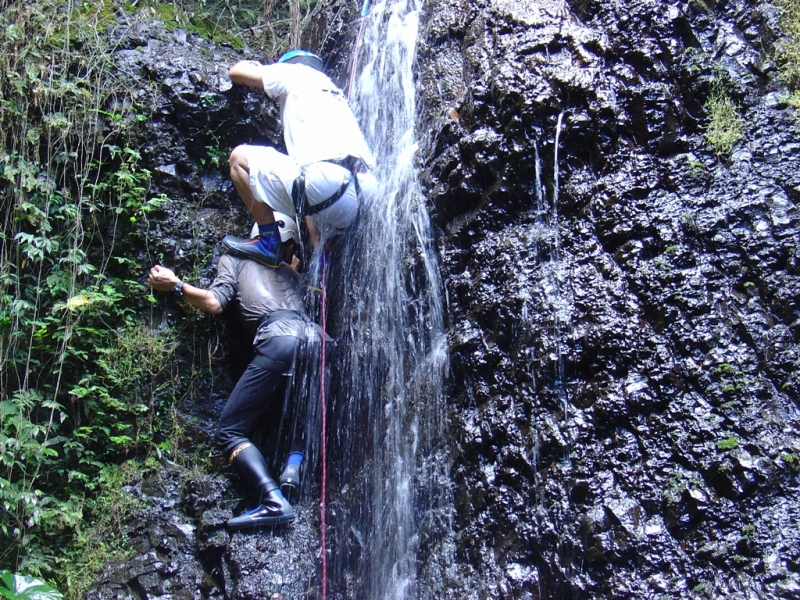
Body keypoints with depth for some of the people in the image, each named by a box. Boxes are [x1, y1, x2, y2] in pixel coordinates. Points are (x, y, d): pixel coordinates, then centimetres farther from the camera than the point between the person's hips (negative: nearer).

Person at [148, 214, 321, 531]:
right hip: (314, 335, 5)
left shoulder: (233, 259, 25)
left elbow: (215, 303, 10)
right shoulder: (290, 272, 38)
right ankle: (295, 463, 3)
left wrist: (176, 285, 19)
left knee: (230, 431, -3)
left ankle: (273, 501, -24)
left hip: (279, 336, -5)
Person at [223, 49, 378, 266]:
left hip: (325, 183, -8)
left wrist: (248, 65, 43)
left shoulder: (295, 73, 17)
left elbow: (236, 72, 22)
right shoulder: (335, 93, 36)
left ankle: (268, 242, 9)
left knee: (239, 157, 11)